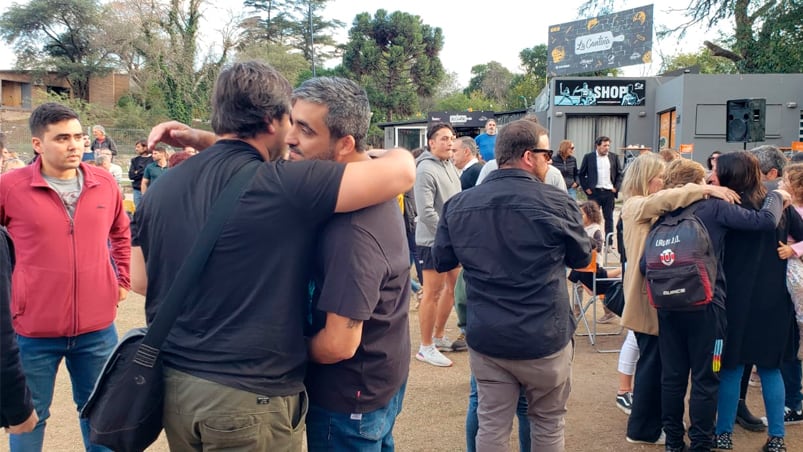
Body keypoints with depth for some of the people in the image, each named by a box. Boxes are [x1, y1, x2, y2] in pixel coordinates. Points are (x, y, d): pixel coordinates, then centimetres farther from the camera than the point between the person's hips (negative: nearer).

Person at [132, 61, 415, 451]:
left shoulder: (162, 187, 2)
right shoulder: (283, 185, -17)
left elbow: (140, 281, 11)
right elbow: (402, 169, -17)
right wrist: (373, 157, 6)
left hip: (171, 384, 7)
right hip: (249, 397, -7)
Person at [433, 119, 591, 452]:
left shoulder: (458, 205, -4)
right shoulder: (557, 204, -13)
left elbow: (441, 261, 11)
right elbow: (582, 257, 4)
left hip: (485, 339, 3)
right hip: (545, 338, -2)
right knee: (548, 422, 18)